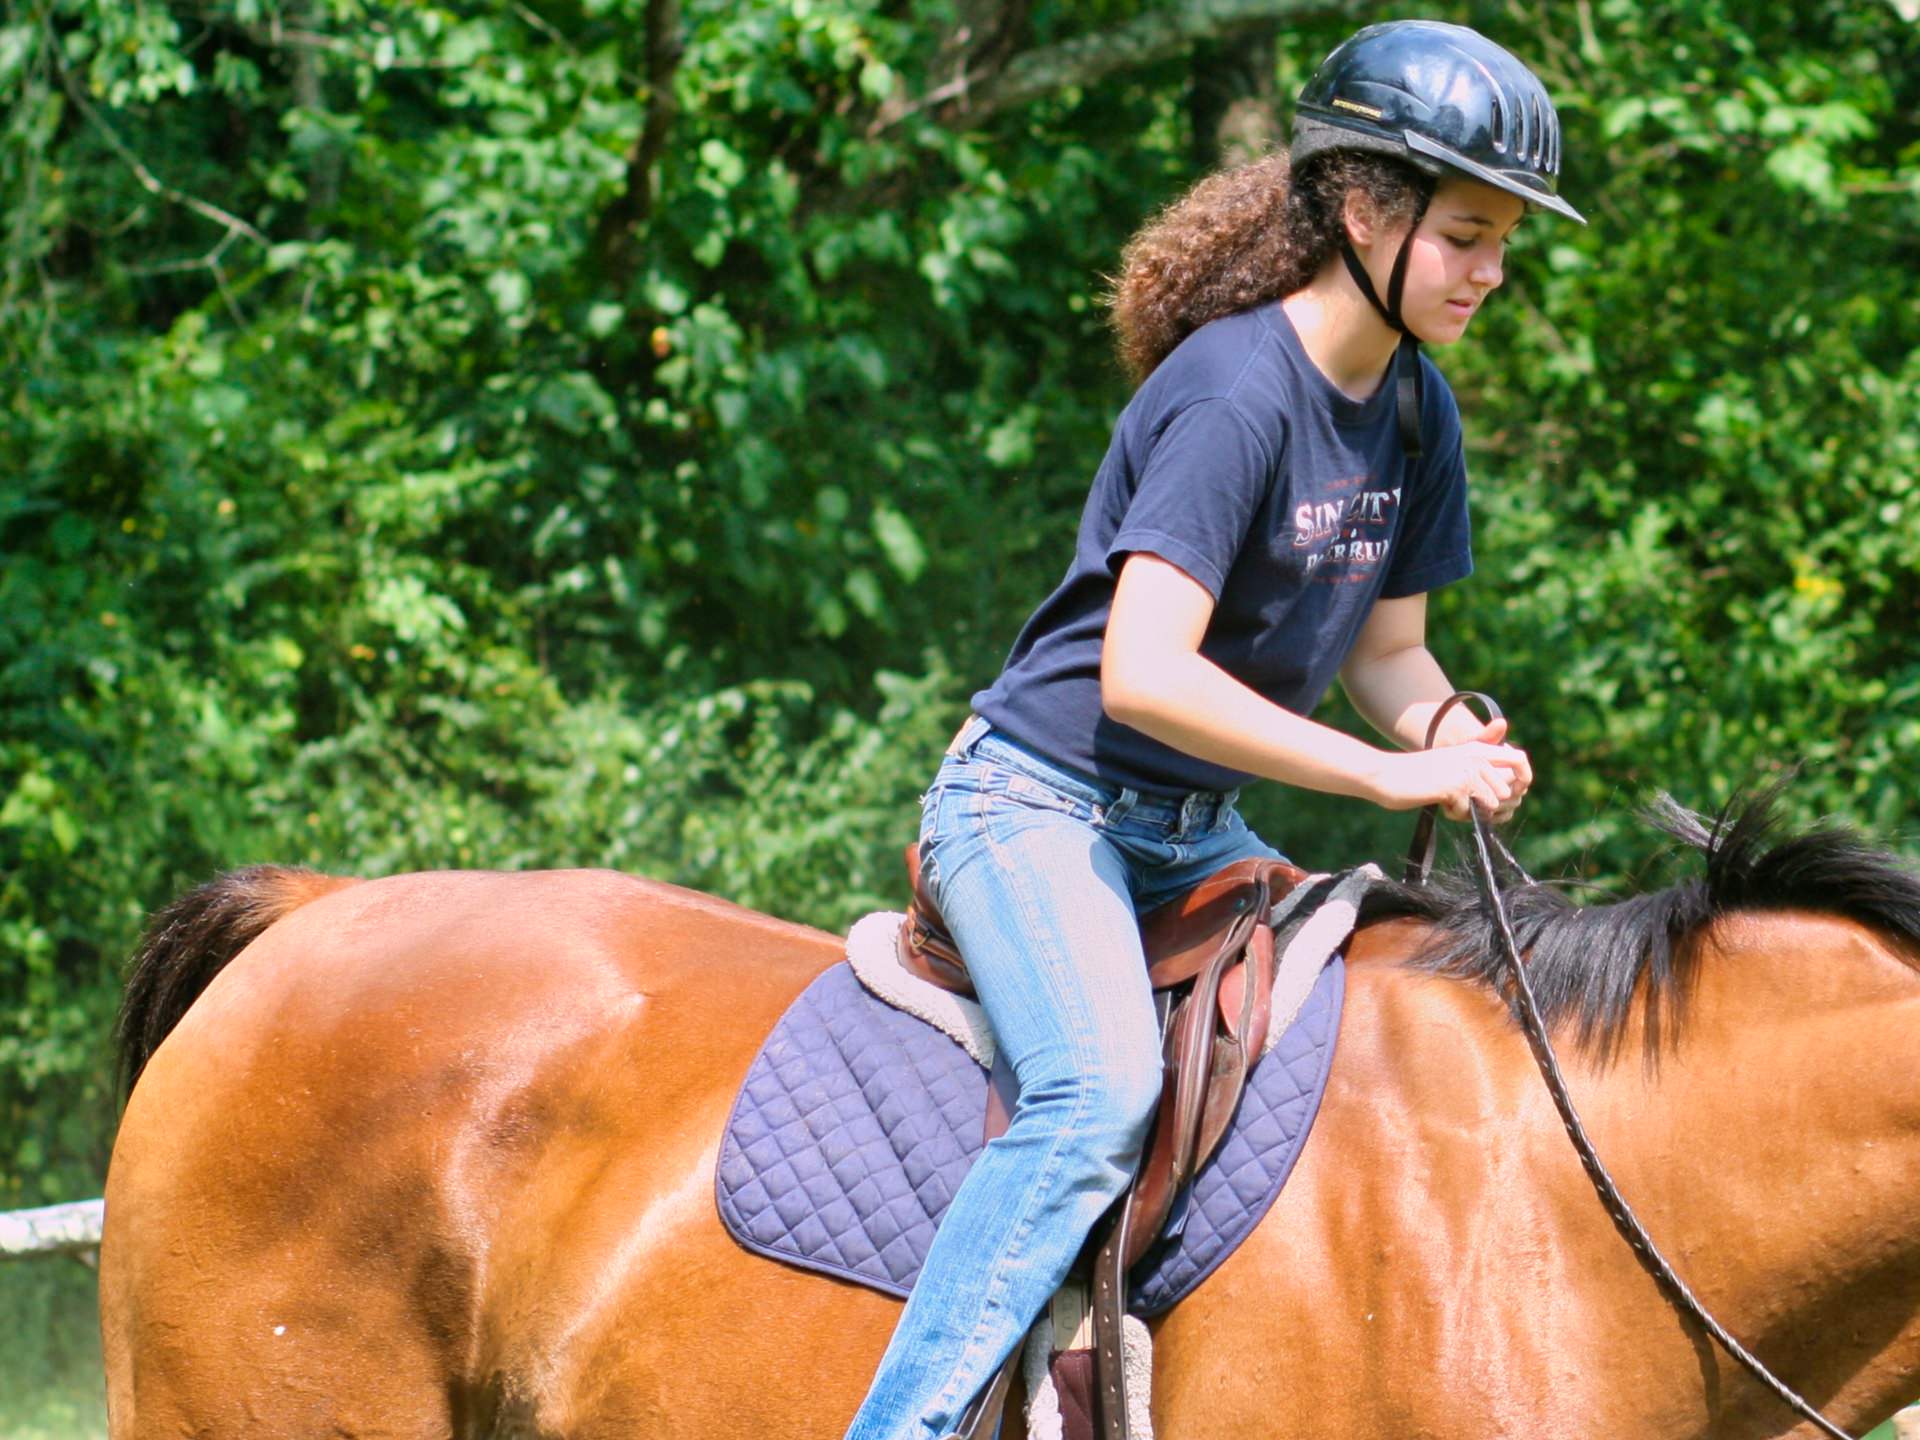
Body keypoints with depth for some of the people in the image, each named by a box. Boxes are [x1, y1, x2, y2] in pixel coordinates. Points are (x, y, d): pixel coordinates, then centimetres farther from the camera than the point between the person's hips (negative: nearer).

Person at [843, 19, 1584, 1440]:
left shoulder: (1419, 410, 5)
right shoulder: (1236, 390, -22)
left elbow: (1389, 646, 15)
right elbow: (1143, 673, -30)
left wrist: (1457, 734, -9)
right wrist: (1393, 776, -28)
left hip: (1197, 834, 9)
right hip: (1038, 804, -9)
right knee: (1103, 1089, -30)